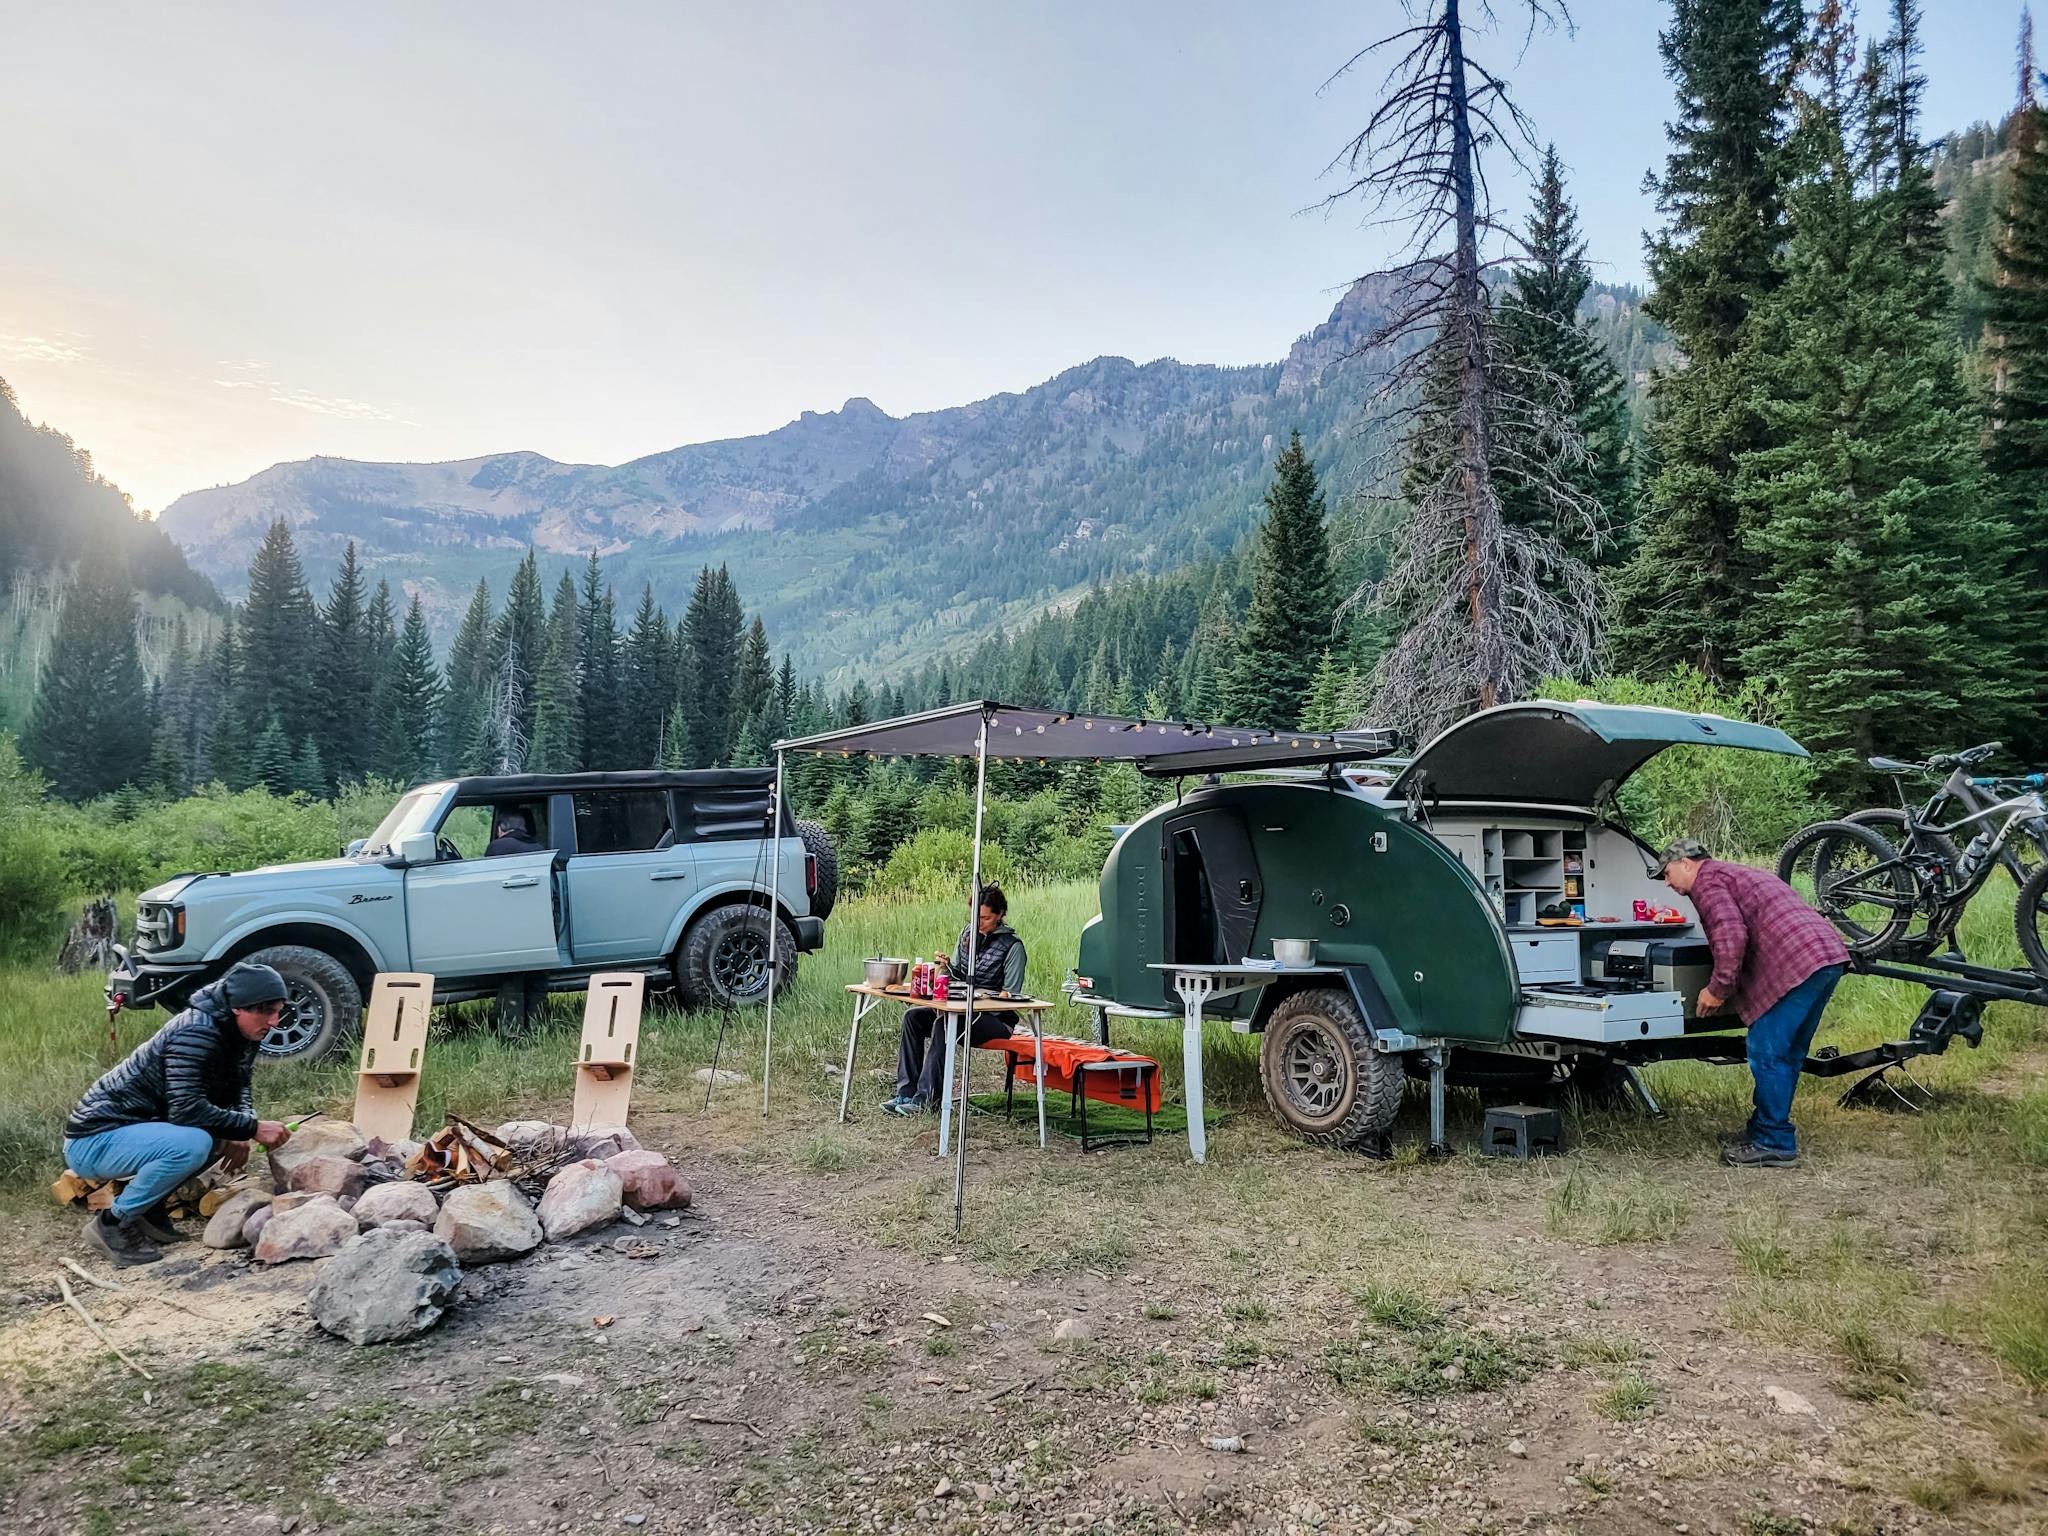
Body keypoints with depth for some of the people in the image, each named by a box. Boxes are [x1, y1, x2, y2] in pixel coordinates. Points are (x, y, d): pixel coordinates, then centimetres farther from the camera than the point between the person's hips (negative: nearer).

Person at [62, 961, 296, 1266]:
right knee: (192, 1144, -31)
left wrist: (237, 1132, -9)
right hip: (93, 1141, -9)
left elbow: (237, 1091, 11)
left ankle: (147, 1207, 9)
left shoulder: (238, 1035, 2)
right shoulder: (196, 1034, -25)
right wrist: (253, 1128, -26)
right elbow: (187, 1110, -31)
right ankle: (112, 1223, -10)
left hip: (135, 1128, 9)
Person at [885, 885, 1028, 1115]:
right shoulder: (968, 933, 9)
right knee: (912, 1017, -15)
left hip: (996, 1019, -7)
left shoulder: (1012, 946, -9)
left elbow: (1010, 995, -10)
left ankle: (926, 1098, -29)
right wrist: (948, 967, -6)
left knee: (943, 1025, -32)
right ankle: (906, 1092, -19)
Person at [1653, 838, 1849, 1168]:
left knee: (1768, 1052, -5)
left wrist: (1718, 989, -7)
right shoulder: (1739, 874, 31)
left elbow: (1732, 935, -15)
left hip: (1796, 961, -10)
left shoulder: (1708, 881, 0)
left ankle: (1775, 1145, -1)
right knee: (1787, 1052, 16)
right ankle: (1763, 1129, 24)